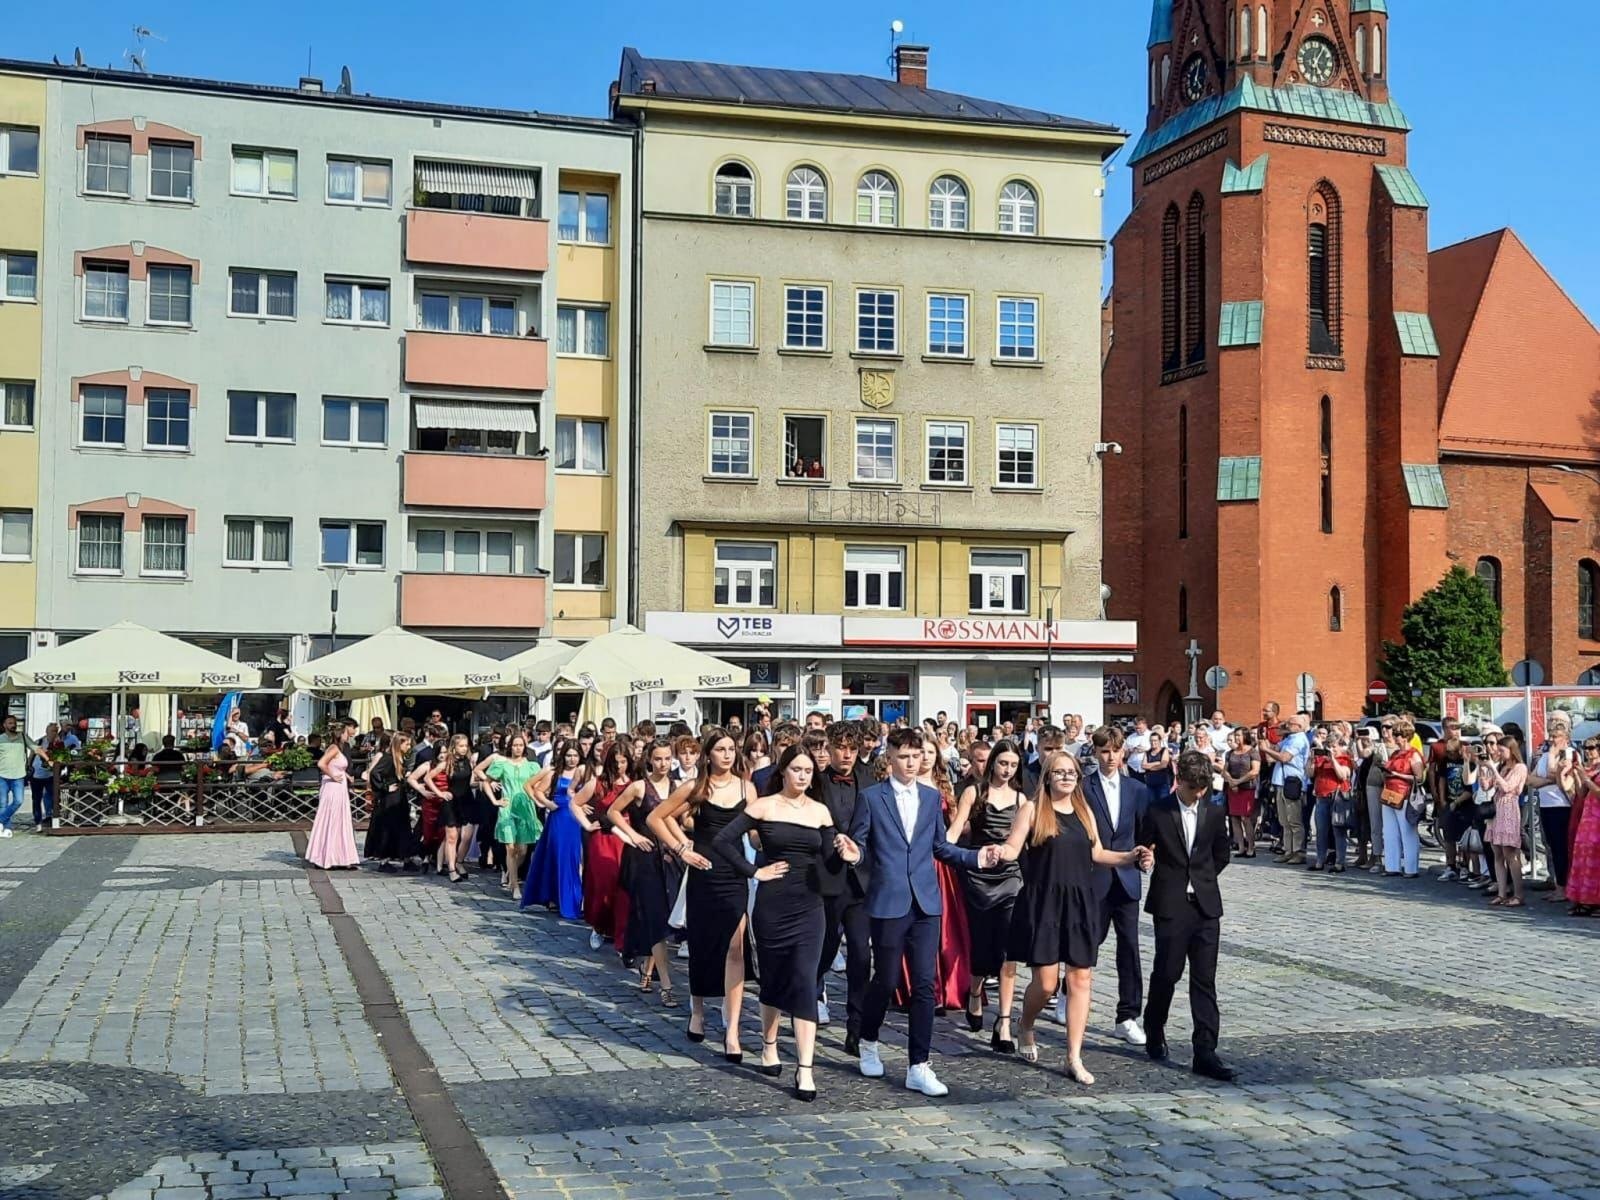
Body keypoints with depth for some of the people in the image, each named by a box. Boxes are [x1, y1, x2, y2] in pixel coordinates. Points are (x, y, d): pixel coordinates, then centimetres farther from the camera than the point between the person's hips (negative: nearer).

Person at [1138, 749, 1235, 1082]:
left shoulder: (1214, 814, 7)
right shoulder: (1157, 812, -3)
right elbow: (1144, 853, 5)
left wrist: (1202, 879, 12)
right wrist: (1145, 859, -13)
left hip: (1206, 906, 3)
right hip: (1170, 906, -3)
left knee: (1204, 980, 0)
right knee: (1166, 973, 3)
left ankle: (1205, 1053, 0)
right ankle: (1155, 1034, 28)